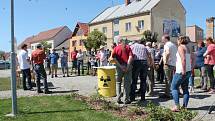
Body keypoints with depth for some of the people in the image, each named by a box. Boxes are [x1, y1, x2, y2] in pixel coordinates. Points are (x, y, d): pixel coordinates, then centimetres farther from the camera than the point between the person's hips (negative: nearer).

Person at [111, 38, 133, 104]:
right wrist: (127, 66, -11)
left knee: (118, 82, 15)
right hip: (127, 66, 0)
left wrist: (120, 66, -9)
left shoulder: (116, 48, 7)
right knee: (127, 83, 7)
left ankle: (118, 98, 10)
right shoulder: (128, 47, 7)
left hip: (119, 66, 1)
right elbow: (130, 57, -8)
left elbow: (113, 58, -6)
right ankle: (126, 99, 9)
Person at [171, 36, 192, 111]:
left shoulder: (180, 47, -10)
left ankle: (177, 106, -7)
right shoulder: (188, 48, 16)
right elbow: (191, 59, 16)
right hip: (188, 71, 9)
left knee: (174, 87, -2)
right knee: (185, 89, 10)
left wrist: (183, 70, -24)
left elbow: (183, 59, -22)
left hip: (181, 72, -9)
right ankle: (185, 106, 12)